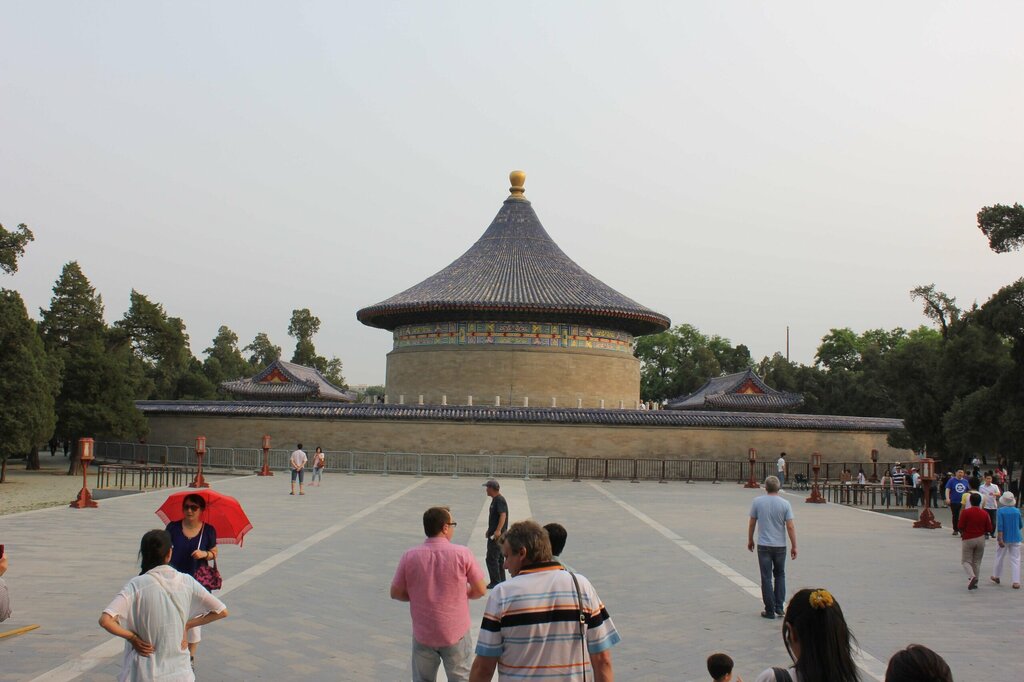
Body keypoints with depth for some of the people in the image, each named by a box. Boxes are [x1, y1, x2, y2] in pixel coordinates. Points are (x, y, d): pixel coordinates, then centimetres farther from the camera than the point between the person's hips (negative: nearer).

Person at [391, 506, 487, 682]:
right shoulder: (462, 554, -14)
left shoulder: (409, 556, -9)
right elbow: (480, 590, -7)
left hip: (423, 635, 2)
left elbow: (396, 593, -1)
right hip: (456, 634, -2)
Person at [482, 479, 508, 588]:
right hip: (494, 534, 11)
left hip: (496, 535, -11)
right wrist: (490, 530, 29)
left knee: (491, 559, -9)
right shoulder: (495, 500, 16)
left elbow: (503, 515, -27)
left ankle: (495, 582, -6)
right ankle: (501, 581, 21)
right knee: (498, 558, 15)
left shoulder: (499, 500, -16)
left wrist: (498, 530, -35)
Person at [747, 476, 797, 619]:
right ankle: (779, 607, 13)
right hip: (780, 546, 1)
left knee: (766, 578, 3)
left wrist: (750, 540, 16)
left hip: (764, 546, -1)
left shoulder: (757, 502, -5)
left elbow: (752, 523, 2)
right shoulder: (785, 504, -6)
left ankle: (770, 610, 4)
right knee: (780, 575, 18)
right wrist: (794, 546, 1)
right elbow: (790, 527, -8)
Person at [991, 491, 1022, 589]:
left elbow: (1000, 526, -18)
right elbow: (1020, 526, 10)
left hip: (1004, 538, -2)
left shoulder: (1001, 511, -12)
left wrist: (1000, 539, -19)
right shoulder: (1017, 511, -2)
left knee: (999, 557, 16)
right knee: (1015, 559, 2)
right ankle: (1016, 581, -6)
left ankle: (996, 576, 32)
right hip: (1015, 539, 2)